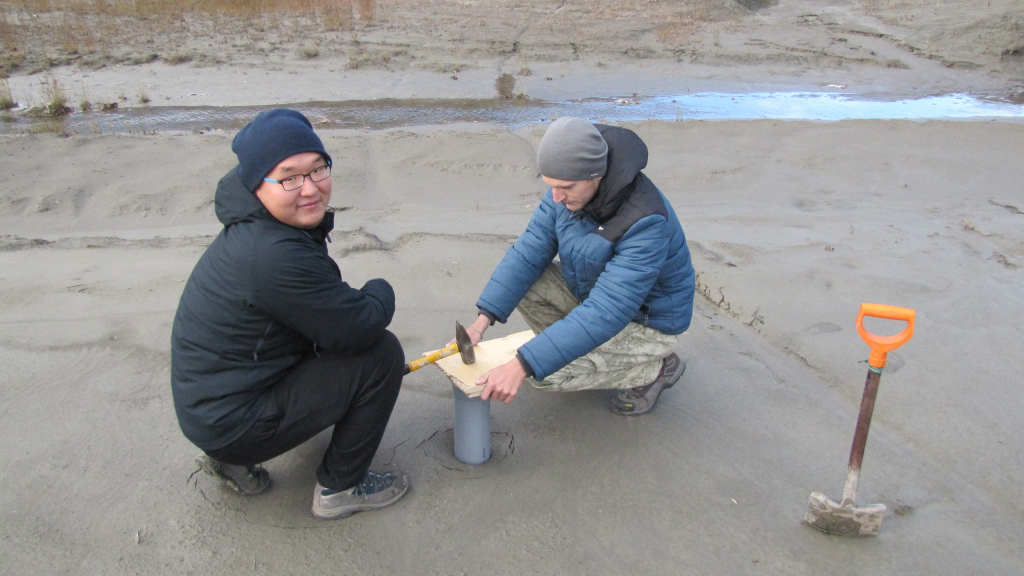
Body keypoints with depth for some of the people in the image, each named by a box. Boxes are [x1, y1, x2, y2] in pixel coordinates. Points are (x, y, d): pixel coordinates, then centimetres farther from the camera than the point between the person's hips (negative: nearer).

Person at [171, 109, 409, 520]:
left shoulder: (254, 229, 1)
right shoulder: (274, 255, -30)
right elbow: (360, 328, -24)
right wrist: (380, 291, -4)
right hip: (231, 422, -9)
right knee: (382, 355, -13)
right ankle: (340, 488, 5)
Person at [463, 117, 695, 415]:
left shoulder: (646, 222, -37)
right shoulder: (568, 189, -15)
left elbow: (605, 314, -41)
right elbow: (529, 252, -12)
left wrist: (522, 365, -44)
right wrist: (483, 320, -23)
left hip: (646, 320, -7)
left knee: (545, 373, -20)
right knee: (523, 282, -11)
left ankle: (655, 367, 2)